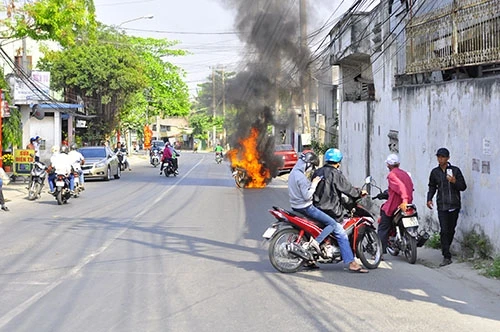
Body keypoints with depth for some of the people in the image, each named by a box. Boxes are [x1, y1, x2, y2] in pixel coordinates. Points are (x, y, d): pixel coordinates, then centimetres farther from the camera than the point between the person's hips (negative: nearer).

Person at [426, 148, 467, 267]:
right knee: (444, 231, -10)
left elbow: (463, 187, 0)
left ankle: (446, 249, 30)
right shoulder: (435, 172, 6)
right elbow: (432, 187, 18)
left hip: (454, 205, 0)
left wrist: (454, 182, -19)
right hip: (442, 206, 0)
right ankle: (447, 257, -11)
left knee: (451, 230, 9)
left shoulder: (455, 170, 0)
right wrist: (429, 199, 4)